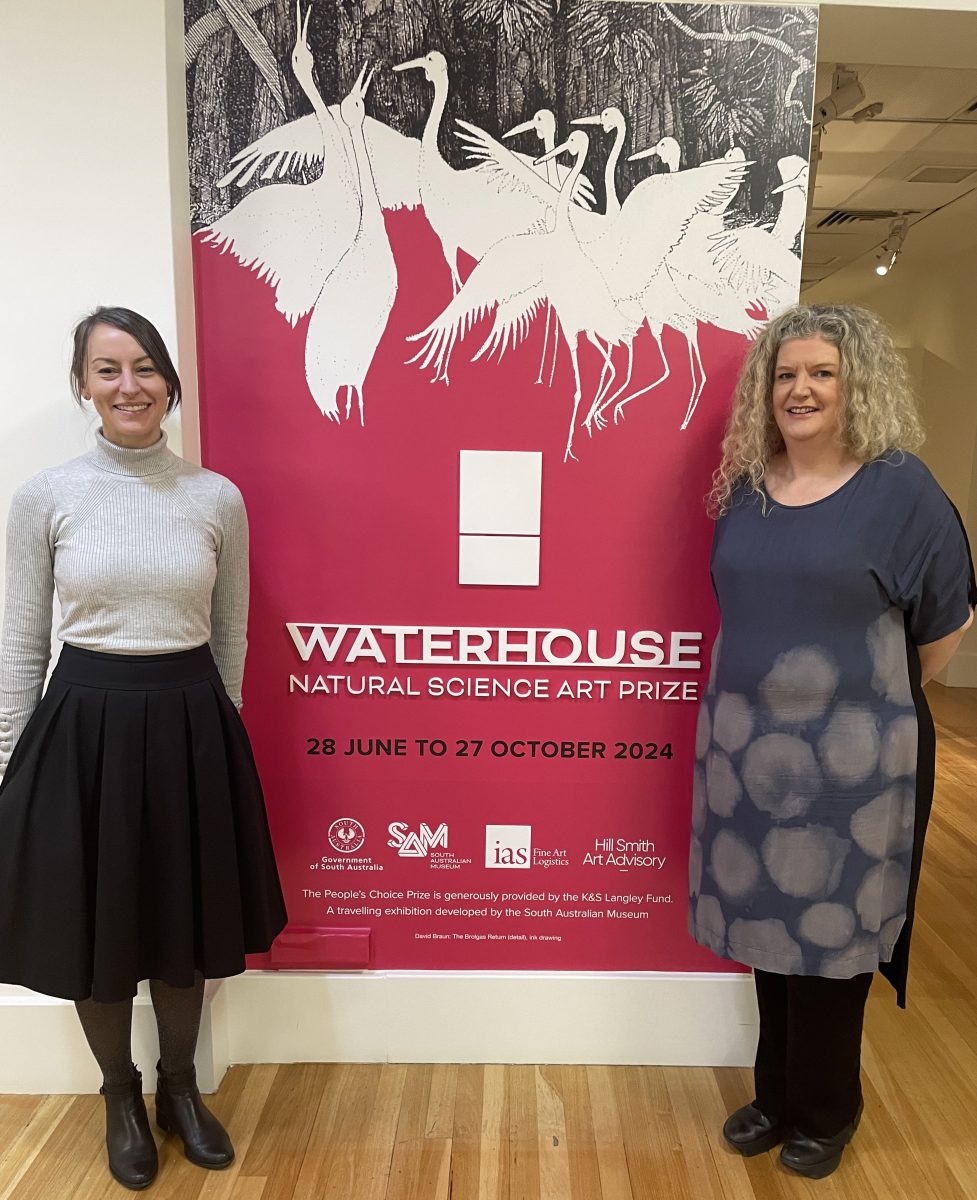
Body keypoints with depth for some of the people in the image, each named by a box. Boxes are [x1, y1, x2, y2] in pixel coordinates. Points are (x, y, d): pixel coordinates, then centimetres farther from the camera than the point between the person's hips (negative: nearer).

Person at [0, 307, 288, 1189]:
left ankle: (180, 1088, 43)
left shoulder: (218, 499, -1)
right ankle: (121, 1096, 42)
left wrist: (212, 725, 12)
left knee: (185, 923, 16)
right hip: (83, 723, -1)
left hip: (190, 726, 1)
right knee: (94, 924, 14)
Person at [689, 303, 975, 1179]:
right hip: (747, 746, 4)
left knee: (830, 934, 10)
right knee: (768, 924, 16)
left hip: (851, 756, -4)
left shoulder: (901, 489, -9)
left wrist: (877, 689, 7)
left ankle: (825, 1109, 35)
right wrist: (768, 686, 11)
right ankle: (778, 1093, 38)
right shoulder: (743, 491, 4)